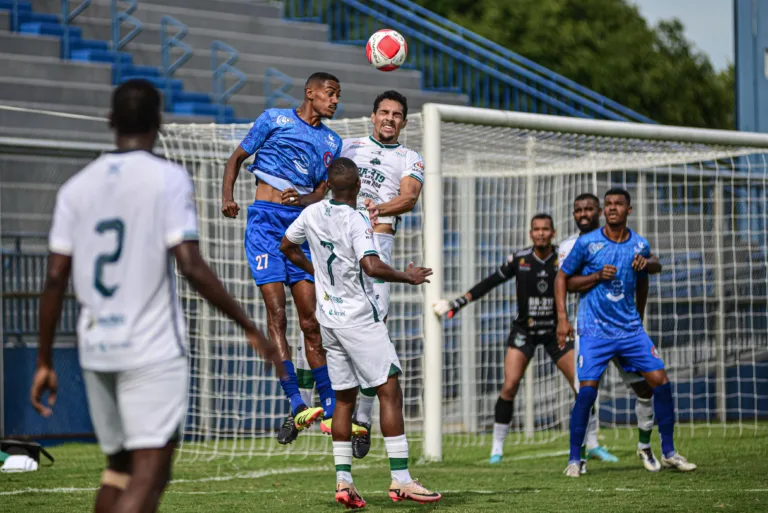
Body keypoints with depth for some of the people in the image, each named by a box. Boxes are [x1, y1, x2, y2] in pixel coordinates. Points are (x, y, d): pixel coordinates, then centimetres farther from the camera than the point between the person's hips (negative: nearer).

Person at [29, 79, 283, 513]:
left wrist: (45, 362, 11)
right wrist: (251, 329, -9)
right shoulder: (168, 179, -6)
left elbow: (56, 279, 5)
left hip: (97, 348, 5)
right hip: (153, 348, -5)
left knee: (121, 466, 18)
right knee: (150, 473, -9)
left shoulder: (77, 187, 8)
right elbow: (191, 266, -15)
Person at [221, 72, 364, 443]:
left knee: (310, 321, 1)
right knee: (277, 313, -13)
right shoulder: (274, 120, 6)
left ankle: (331, 411, 5)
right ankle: (296, 407, -20)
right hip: (266, 221, -4)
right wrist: (227, 196, -7)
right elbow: (237, 158, 10)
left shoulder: (332, 142, 17)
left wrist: (302, 198, -9)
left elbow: (321, 193, 14)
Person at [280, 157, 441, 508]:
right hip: (359, 318, -7)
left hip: (329, 318, 7)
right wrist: (407, 277, -13)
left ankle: (343, 480, 6)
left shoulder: (313, 213, 5)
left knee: (344, 397, 12)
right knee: (390, 391, -6)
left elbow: (286, 246, 20)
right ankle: (400, 480, -12)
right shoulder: (356, 221, -16)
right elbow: (371, 266, -28)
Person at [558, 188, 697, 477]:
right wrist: (597, 276, -13)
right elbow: (564, 279, 1)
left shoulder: (640, 246, 4)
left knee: (660, 381, -5)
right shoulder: (587, 243, -5)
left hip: (630, 330, 3)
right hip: (594, 331, -3)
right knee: (587, 390, -14)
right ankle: (574, 460, 0)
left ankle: (668, 453, 8)